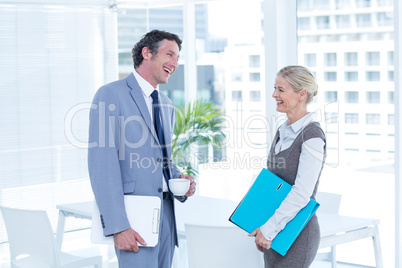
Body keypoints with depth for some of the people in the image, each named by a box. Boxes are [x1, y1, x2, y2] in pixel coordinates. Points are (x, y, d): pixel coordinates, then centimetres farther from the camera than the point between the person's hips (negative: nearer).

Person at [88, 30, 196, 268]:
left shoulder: (167, 105, 17)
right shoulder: (110, 95, -8)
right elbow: (102, 166, -15)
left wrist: (179, 178, 3)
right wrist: (117, 226, -21)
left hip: (166, 210, 8)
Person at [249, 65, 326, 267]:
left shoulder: (312, 136, -15)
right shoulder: (282, 132, 11)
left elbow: (302, 193, -21)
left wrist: (269, 228, -20)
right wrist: (262, 230, 14)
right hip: (273, 234, 8)